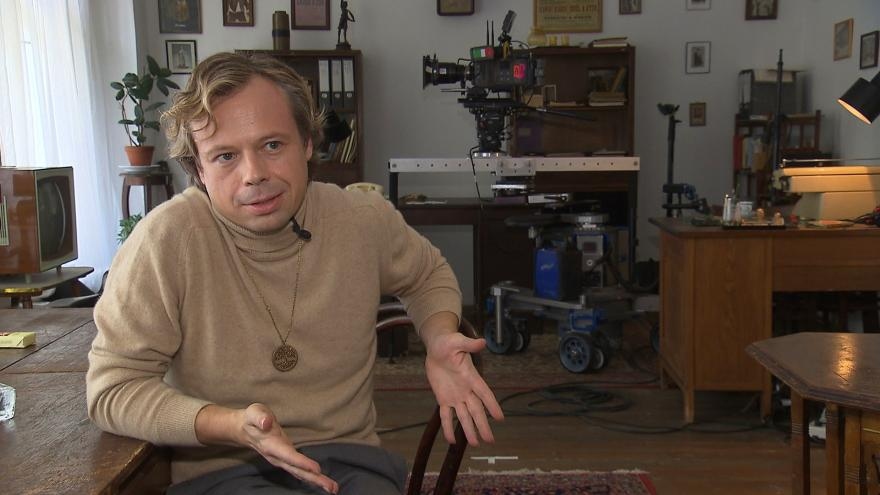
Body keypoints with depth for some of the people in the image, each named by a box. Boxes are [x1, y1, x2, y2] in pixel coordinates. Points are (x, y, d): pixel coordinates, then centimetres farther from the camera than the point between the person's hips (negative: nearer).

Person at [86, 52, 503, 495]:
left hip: (347, 458, 4)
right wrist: (233, 426, -26)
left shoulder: (365, 220, -3)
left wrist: (440, 341, -4)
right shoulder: (167, 240, -16)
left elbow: (427, 275, 18)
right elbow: (113, 389, -11)